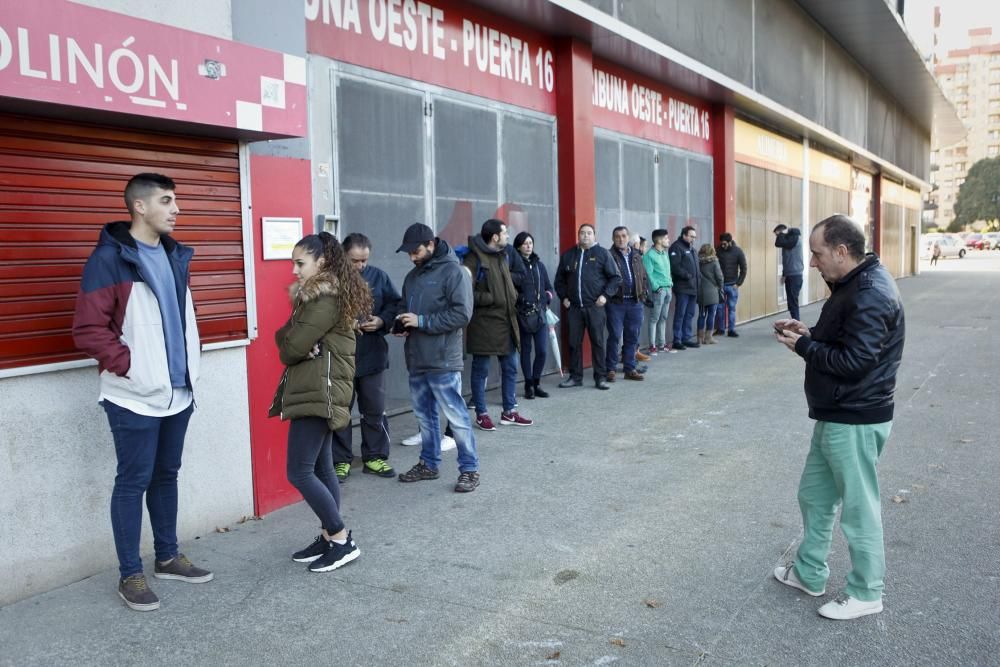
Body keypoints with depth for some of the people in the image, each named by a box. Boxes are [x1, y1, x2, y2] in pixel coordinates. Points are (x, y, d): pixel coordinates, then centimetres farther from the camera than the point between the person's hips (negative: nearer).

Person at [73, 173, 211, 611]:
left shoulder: (175, 256, 10)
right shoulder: (109, 259, -13)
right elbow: (88, 330, -16)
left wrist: (191, 363, 10)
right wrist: (129, 367, -16)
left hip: (177, 392, 7)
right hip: (135, 397, -7)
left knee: (166, 475, 17)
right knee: (134, 481, 3)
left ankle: (168, 557, 31)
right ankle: (130, 575, 16)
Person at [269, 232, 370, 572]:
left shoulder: (325, 300, -16)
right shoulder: (319, 296, 17)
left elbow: (291, 347, -18)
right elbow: (286, 339, 11)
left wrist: (287, 341, 5)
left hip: (318, 393, -10)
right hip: (315, 392, 10)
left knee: (299, 472, -8)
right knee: (321, 468, 13)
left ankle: (342, 540, 0)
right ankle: (328, 537, 20)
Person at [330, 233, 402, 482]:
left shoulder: (379, 276, 3)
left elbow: (396, 304, 8)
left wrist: (382, 321, -10)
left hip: (372, 356, 3)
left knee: (375, 410, 10)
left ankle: (375, 457, 24)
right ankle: (341, 461, 20)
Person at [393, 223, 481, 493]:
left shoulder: (453, 271, -9)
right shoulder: (413, 275, 15)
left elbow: (462, 314, -17)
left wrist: (422, 321, -17)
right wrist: (402, 325, 2)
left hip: (443, 360, -7)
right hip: (416, 359, 8)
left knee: (456, 416, -3)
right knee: (425, 415, 16)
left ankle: (469, 469, 8)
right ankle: (429, 464, 29)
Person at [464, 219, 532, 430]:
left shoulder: (504, 256, 13)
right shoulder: (474, 259, -14)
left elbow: (519, 276, 27)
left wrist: (512, 296, 10)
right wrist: (491, 297, -17)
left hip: (506, 321, 8)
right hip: (483, 323, -8)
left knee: (510, 367, 13)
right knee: (481, 370, 4)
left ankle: (509, 412, 25)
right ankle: (481, 414, 15)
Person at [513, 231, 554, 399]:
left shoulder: (539, 265, 14)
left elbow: (548, 286, 20)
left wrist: (548, 296, 1)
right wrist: (519, 298, -19)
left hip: (540, 314, 4)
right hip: (523, 314, -4)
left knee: (542, 351, 0)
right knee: (526, 350, 4)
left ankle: (536, 383, 17)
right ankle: (529, 385, 15)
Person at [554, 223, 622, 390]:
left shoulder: (602, 254, 2)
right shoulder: (568, 255, 11)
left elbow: (616, 277, 2)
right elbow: (560, 279, 19)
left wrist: (605, 295, -8)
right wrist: (564, 297, 7)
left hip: (595, 306, -3)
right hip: (574, 307, 3)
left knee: (598, 342, 1)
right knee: (574, 342, 6)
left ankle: (601, 377, 8)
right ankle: (575, 376, 16)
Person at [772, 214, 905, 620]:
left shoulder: (870, 295, -23)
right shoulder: (853, 284, 10)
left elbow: (852, 362, -27)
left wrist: (802, 346, -15)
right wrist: (806, 333, 2)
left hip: (854, 422, -11)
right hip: (835, 416, 11)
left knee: (859, 507, 4)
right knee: (814, 496, 19)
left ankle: (866, 594, 20)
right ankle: (809, 573, 35)